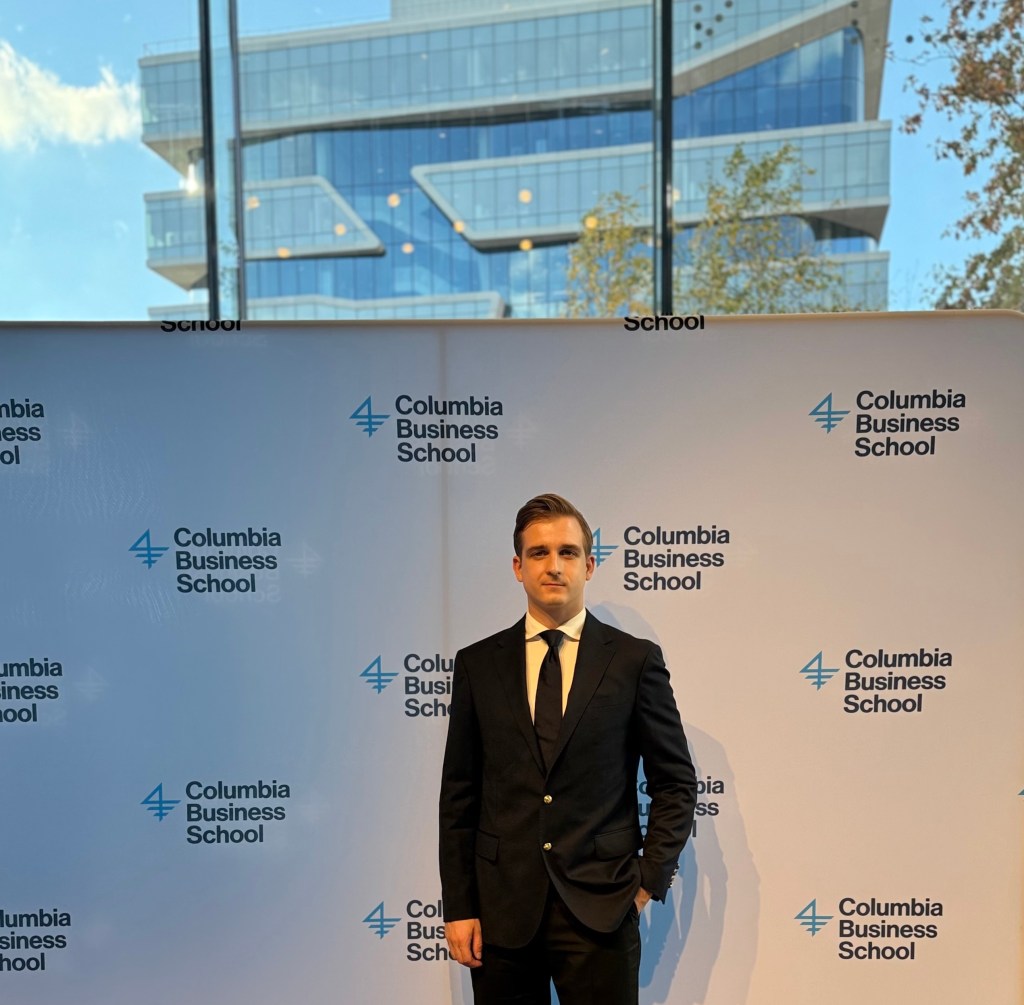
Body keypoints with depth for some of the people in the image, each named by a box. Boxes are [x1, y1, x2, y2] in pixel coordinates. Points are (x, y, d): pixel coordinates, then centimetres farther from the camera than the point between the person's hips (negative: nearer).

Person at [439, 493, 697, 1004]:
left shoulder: (636, 660, -3)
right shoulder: (477, 664, 1)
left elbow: (676, 781, 3)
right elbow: (459, 795, 3)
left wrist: (651, 879, -2)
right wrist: (458, 907, 2)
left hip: (600, 907, -1)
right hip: (502, 909, 2)